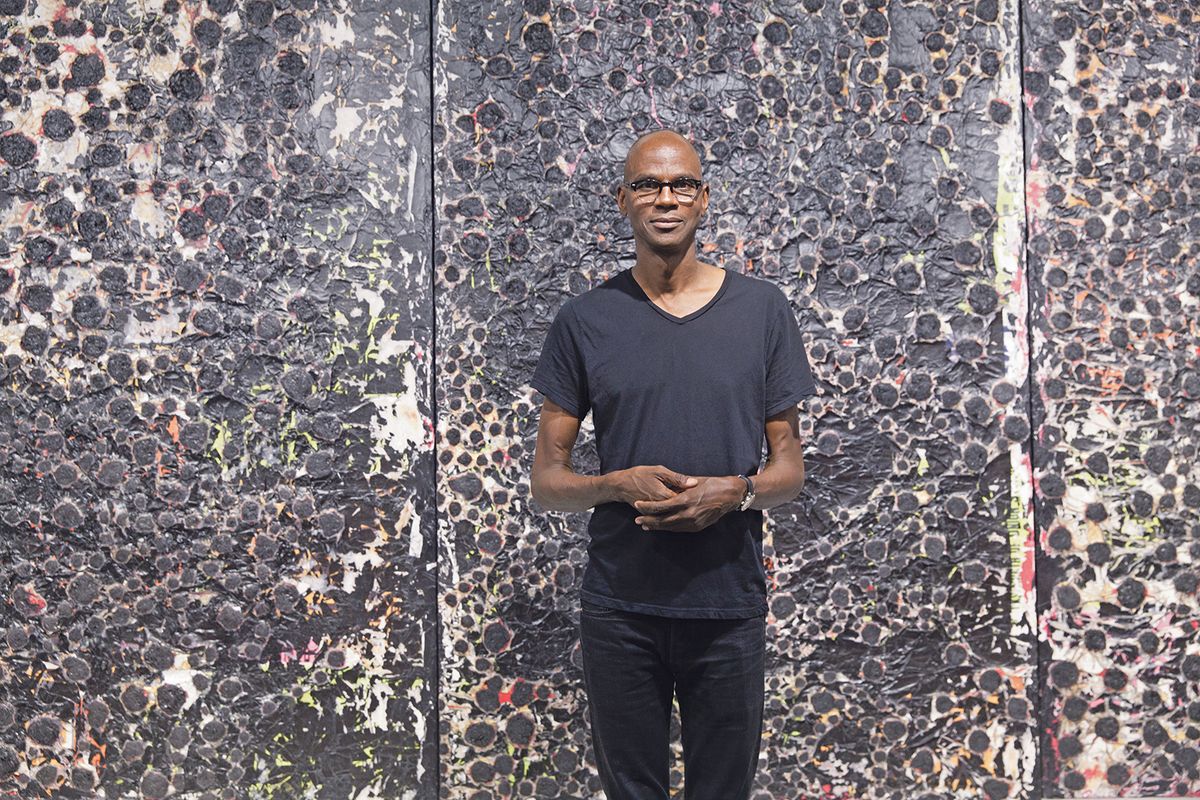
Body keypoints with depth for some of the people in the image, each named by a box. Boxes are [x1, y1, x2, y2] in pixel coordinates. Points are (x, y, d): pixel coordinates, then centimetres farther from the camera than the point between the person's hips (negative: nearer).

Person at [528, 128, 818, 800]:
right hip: (620, 609, 0)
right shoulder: (585, 321, 1)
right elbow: (548, 479, 3)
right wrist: (619, 485, -17)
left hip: (730, 607, 0)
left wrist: (735, 492, -16)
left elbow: (790, 468, 5)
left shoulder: (763, 309, 2)